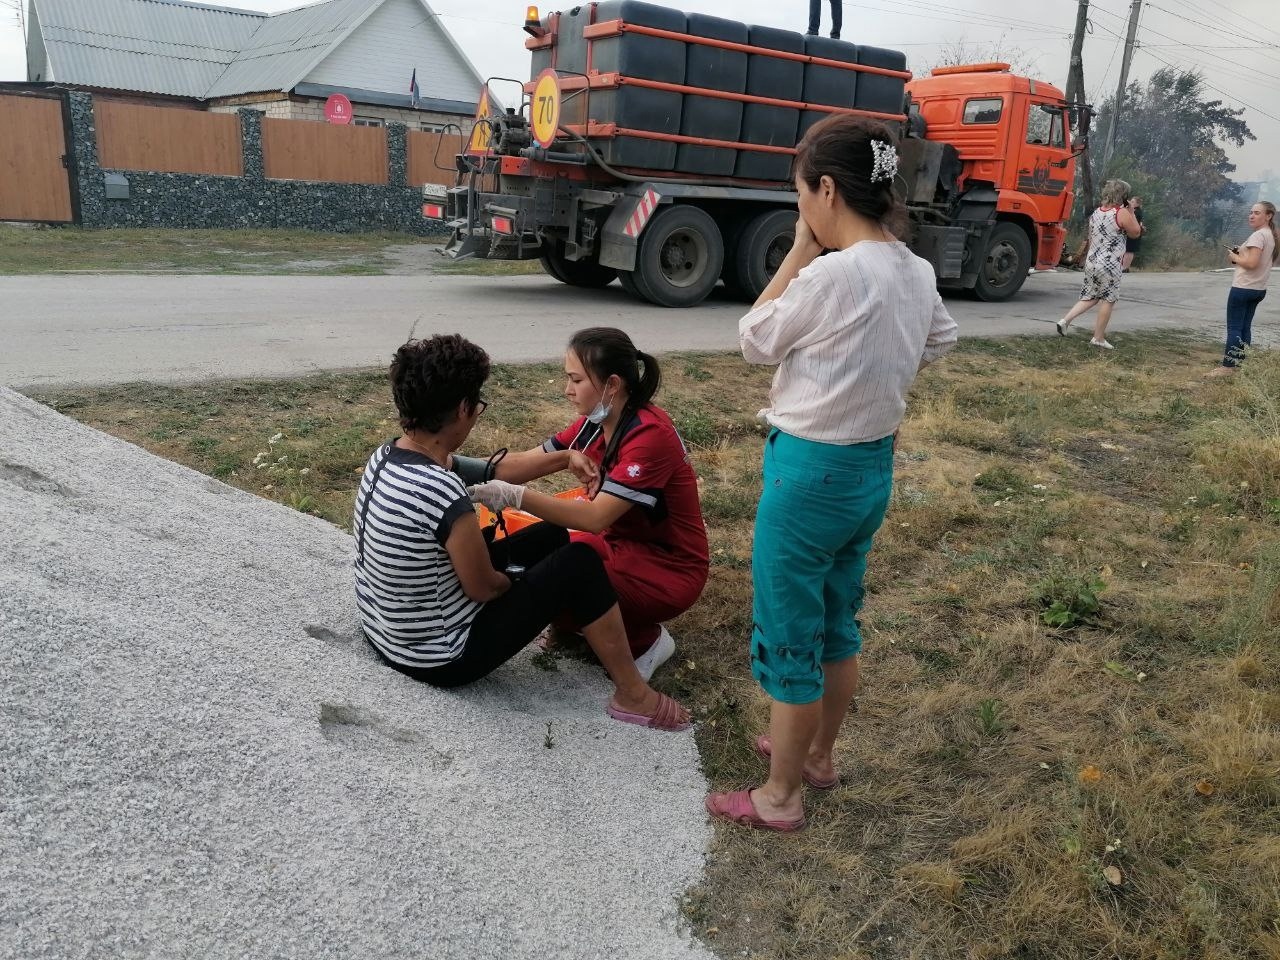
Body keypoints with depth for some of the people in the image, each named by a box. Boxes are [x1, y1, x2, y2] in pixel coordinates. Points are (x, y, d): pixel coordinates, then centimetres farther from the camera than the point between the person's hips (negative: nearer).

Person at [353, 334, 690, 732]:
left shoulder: (384, 455, -6)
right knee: (579, 563, -6)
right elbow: (483, 588, -19)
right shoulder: (444, 494, -33)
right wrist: (511, 579, 3)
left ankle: (567, 624, 39)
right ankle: (632, 694, 5)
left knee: (551, 537, 15)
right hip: (441, 658, -9)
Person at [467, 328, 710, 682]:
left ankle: (646, 640, -2)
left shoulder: (650, 436, -26)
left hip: (670, 568, -8)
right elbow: (527, 464, -3)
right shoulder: (597, 421, -1)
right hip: (622, 543, 8)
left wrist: (516, 497, -38)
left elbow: (596, 518, -33)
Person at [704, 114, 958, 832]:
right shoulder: (918, 273, 2)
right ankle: (818, 753, 43)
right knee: (838, 620, 23)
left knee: (787, 637, 7)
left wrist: (800, 251, -6)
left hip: (810, 471, -8)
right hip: (874, 467, 8)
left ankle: (780, 796, 23)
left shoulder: (832, 274, -24)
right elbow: (940, 342, 22)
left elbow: (754, 341, -9)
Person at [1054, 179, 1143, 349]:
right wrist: (1131, 212, 4)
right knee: (1108, 300, 3)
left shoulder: (1096, 213, 9)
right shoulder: (1122, 213, -12)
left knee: (1091, 297, 17)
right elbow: (1136, 233, -1)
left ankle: (1065, 321, 4)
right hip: (1109, 265, -7)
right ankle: (1099, 338, 6)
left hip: (1091, 262, 7)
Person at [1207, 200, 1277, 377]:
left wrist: (1234, 257, -8)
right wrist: (1242, 253, 10)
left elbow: (1252, 263, -24)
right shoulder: (1272, 235, 14)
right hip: (1258, 288, 10)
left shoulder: (1258, 235, -16)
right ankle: (1240, 364, 14)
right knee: (1245, 327, 12)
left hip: (1243, 288, -10)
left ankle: (1228, 367, -8)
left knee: (1234, 328, -7)